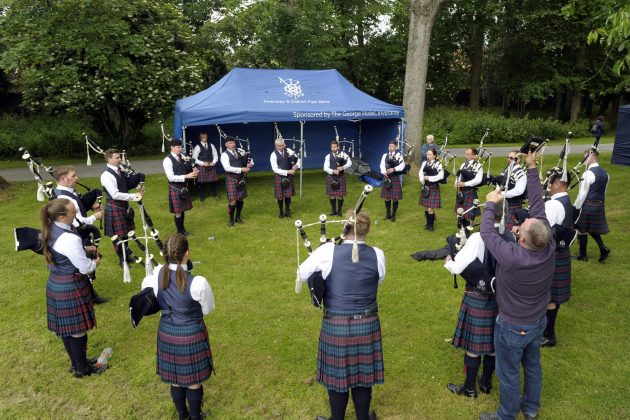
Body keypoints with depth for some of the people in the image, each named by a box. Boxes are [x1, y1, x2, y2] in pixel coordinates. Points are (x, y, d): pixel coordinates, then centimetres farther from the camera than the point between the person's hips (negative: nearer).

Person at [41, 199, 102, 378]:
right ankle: (82, 369, 24)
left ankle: (76, 363, 38)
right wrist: (95, 262, -1)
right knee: (78, 328, 7)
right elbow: (85, 268, -21)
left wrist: (84, 250, 8)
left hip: (54, 283, 9)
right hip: (71, 287, -9)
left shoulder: (51, 230, -1)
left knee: (65, 327, 21)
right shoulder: (70, 239, -30)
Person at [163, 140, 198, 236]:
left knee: (183, 210, 16)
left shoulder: (182, 157, 4)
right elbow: (171, 177, -22)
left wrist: (193, 170, -7)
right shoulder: (168, 160, -16)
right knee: (178, 211, 3)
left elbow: (186, 170, 16)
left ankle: (182, 229, 31)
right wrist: (186, 176, -25)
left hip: (183, 186, 6)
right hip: (175, 188, -6)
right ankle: (180, 231, 19)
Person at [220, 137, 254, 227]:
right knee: (232, 200, -5)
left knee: (240, 199, 12)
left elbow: (249, 158, 19)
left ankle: (238, 217, 28)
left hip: (241, 178, 6)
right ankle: (231, 219, 13)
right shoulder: (224, 155, -10)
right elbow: (227, 168, -23)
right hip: (231, 178, -6)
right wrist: (241, 169, -24)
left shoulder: (239, 152, 8)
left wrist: (250, 163, -6)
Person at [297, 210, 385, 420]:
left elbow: (302, 273, -1)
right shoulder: (377, 255, -7)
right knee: (363, 372, 19)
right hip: (367, 325, 2)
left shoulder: (328, 251, -16)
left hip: (336, 326, -2)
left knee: (337, 374, 16)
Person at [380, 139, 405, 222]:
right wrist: (384, 172, -22)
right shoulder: (385, 155, 6)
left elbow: (402, 166, -12)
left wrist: (393, 169, -26)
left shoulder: (399, 155, -2)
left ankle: (393, 215, 15)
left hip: (395, 179, -3)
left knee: (395, 198, 1)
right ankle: (388, 213, 24)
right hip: (387, 178, 3)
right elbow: (382, 166, -2)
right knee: (387, 197, 8)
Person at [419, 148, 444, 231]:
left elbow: (441, 176, -19)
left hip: (433, 188, -5)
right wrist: (423, 180, -18)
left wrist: (429, 178, -18)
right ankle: (428, 223, 27)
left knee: (430, 208, -7)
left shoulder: (438, 164, -9)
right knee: (426, 207, 13)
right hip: (425, 187, 5)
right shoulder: (424, 163, 6)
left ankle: (431, 225, 7)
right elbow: (420, 173, 1)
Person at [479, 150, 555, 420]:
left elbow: (487, 232, -21)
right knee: (533, 366, 25)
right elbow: (538, 207, -14)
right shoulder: (549, 248, -22)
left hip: (512, 326, -6)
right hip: (538, 322, 6)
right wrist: (532, 168, -8)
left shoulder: (511, 256, -37)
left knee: (508, 373, 14)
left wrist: (491, 204, -5)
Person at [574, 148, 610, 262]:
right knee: (593, 229, 21)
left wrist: (576, 208, -8)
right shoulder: (605, 173, 6)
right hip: (600, 206, 8)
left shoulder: (588, 173, -18)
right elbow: (604, 192, 14)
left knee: (582, 230, 6)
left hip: (587, 205, -8)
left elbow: (582, 194, -16)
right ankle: (603, 249, 6)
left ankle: (583, 255, 16)